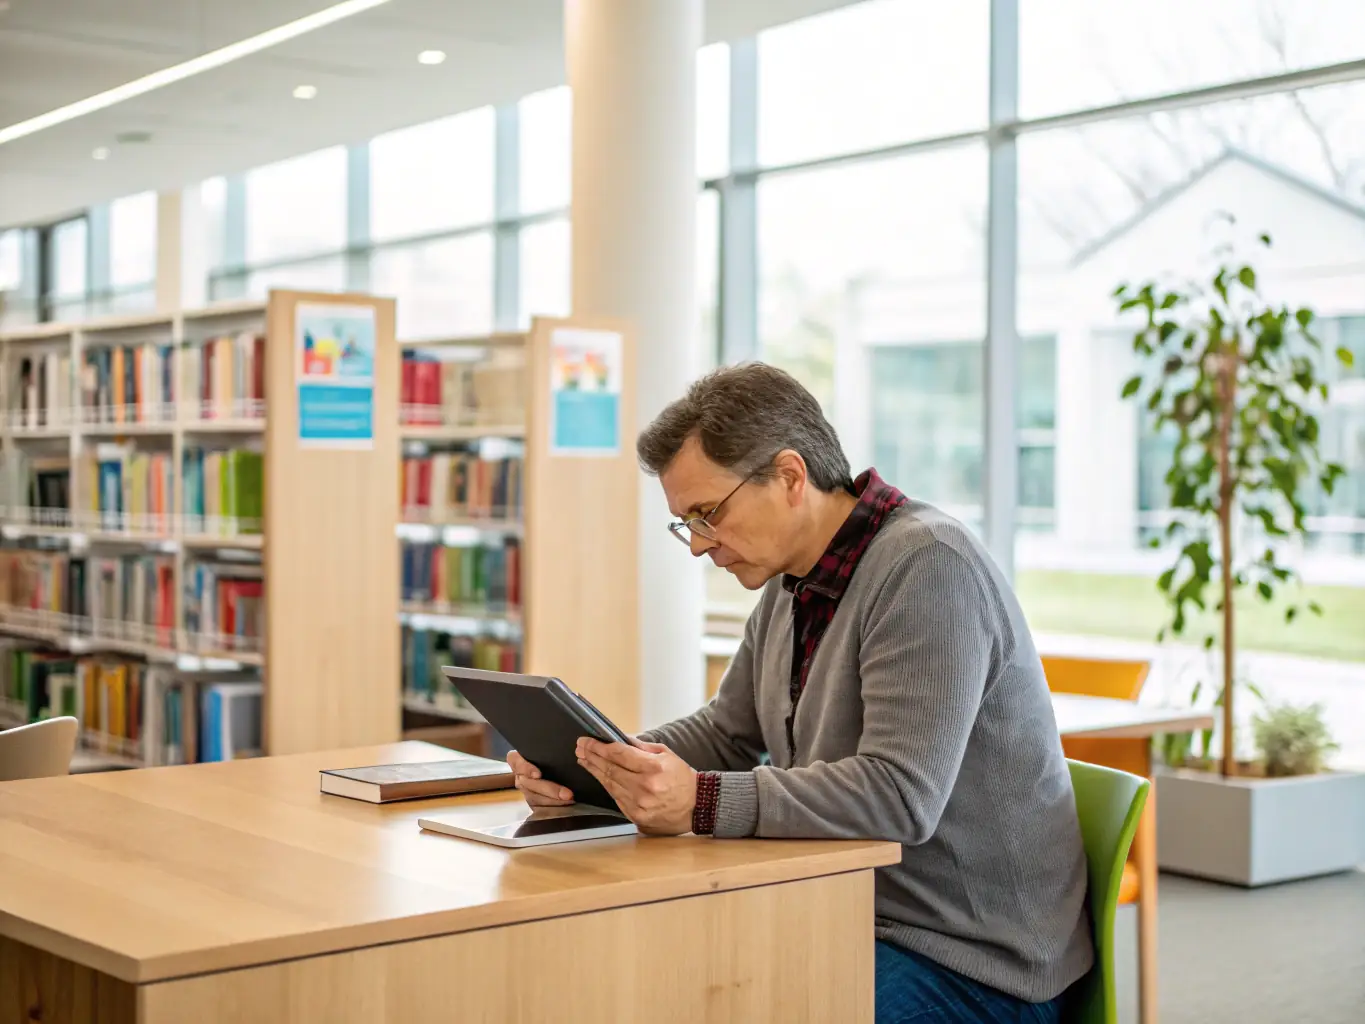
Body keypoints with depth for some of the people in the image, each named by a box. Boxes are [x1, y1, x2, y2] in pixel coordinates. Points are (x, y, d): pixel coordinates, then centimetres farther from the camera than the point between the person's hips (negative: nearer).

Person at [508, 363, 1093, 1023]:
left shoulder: (928, 567, -19)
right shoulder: (791, 585, 11)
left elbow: (901, 796, -28)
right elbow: (727, 734, 19)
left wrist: (704, 804, -32)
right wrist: (605, 766, 0)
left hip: (971, 966, -8)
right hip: (851, 921, 8)